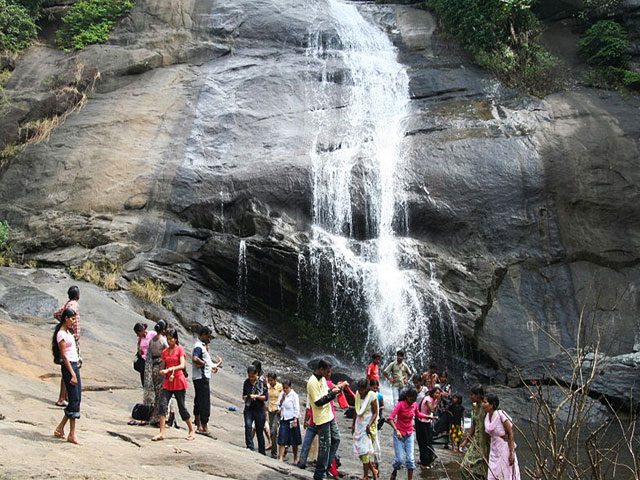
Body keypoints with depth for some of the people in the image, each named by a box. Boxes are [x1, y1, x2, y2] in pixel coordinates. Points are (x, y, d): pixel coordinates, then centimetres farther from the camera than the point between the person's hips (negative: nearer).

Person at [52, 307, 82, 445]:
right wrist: (72, 374, -19)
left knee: (77, 399, 9)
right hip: (69, 367, -9)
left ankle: (60, 428, 17)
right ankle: (72, 434, -2)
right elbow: (64, 356, -16)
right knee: (74, 400, -8)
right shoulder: (61, 334, -12)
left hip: (75, 366, 9)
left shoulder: (68, 332, 13)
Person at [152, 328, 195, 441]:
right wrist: (162, 371, -8)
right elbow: (163, 367, 15)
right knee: (163, 405, -8)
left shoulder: (180, 349, -4)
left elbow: (182, 365, -14)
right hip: (168, 381, 5)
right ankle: (161, 433, -7)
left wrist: (170, 369, -26)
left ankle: (192, 431, 16)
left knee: (182, 407, 1)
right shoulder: (165, 352, 11)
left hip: (179, 381, -5)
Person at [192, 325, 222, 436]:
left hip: (202, 378, 11)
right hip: (202, 378, -11)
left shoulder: (201, 345, 17)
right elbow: (195, 359, -33)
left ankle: (199, 426, 20)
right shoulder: (199, 346, -16)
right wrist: (204, 363, -19)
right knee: (205, 403, -8)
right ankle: (204, 427, -6)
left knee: (198, 402, 13)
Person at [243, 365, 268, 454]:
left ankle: (262, 453, 18)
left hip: (259, 410, -2)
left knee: (259, 431, 5)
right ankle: (249, 447, -18)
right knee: (248, 425, -23)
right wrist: (245, 397, -7)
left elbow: (265, 397, -7)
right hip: (248, 409, 2)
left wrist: (256, 396, -21)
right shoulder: (246, 382, 3)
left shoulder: (262, 383, -7)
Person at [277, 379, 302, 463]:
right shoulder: (281, 394, 8)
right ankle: (281, 458, -5)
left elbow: (296, 409, -8)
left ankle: (295, 458, 19)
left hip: (292, 419, -4)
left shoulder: (294, 395, -7)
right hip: (283, 419, 4)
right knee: (281, 440, -5)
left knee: (294, 441, 6)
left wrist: (295, 421, -13)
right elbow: (278, 406, 9)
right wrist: (282, 399, -8)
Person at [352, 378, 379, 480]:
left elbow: (375, 413, -11)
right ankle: (373, 470, 21)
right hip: (359, 424, 6)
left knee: (364, 449, -9)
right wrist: (353, 424, 15)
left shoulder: (372, 396, -13)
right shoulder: (358, 394, 4)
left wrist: (369, 425, -22)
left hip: (368, 425, -6)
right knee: (359, 449, 6)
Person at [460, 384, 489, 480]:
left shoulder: (485, 407, -18)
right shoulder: (475, 407, 8)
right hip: (475, 440, 8)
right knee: (466, 466, 10)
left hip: (484, 441, -8)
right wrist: (466, 440, 20)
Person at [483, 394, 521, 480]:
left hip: (504, 448, -7)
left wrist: (512, 453, -20)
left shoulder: (500, 415, -19)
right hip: (494, 450, 7)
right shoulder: (487, 416, 2)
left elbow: (511, 433, -17)